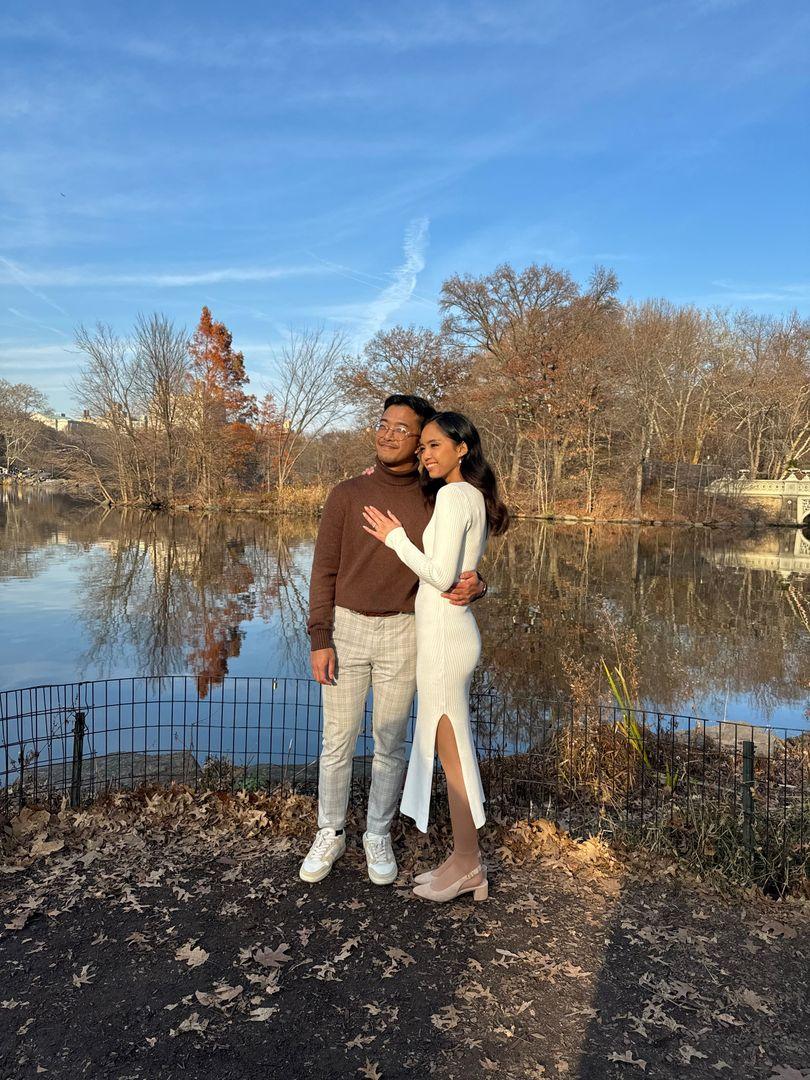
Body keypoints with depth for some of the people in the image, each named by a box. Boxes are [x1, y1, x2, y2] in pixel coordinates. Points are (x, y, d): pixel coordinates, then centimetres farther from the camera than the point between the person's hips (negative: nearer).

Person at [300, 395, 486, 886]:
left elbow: (460, 573, 1)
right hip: (345, 629, 0)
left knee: (391, 744, 11)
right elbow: (325, 571, -2)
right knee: (337, 742, 9)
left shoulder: (435, 504, -2)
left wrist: (472, 587, -25)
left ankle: (378, 837, 30)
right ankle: (330, 835, 29)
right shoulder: (346, 495, -3)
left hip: (402, 636, 0)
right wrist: (319, 640, -9)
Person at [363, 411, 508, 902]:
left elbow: (440, 575, -20)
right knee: (454, 749, 16)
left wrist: (394, 537, -9)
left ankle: (467, 864, 17)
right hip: (454, 631, 10)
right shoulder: (475, 497, 12)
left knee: (452, 751, 3)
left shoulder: (453, 496, -16)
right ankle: (468, 861, 27)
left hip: (444, 635, -10)